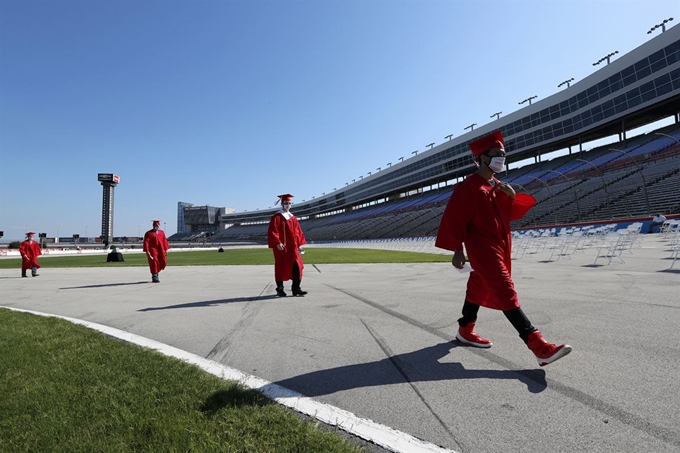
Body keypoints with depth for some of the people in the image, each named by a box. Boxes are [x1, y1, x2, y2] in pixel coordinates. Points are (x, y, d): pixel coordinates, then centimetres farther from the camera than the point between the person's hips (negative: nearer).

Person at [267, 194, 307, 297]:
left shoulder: (293, 218, 14)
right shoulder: (277, 217, -4)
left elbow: (298, 231, 15)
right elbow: (272, 231, -12)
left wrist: (299, 243, 6)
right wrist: (277, 243, -21)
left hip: (293, 247, 5)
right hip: (281, 247, -5)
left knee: (297, 266, -1)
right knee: (281, 268, 3)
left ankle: (296, 289, 6)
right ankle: (280, 290, 15)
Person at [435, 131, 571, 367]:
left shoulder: (497, 186, 13)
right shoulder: (468, 187, -13)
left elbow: (511, 214, 15)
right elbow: (454, 219, -15)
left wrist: (512, 197, -5)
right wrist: (457, 250, -16)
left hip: (500, 246, 9)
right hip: (482, 250, -9)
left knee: (480, 288, 17)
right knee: (506, 294, -12)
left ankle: (465, 331, 32)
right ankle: (540, 347, -14)